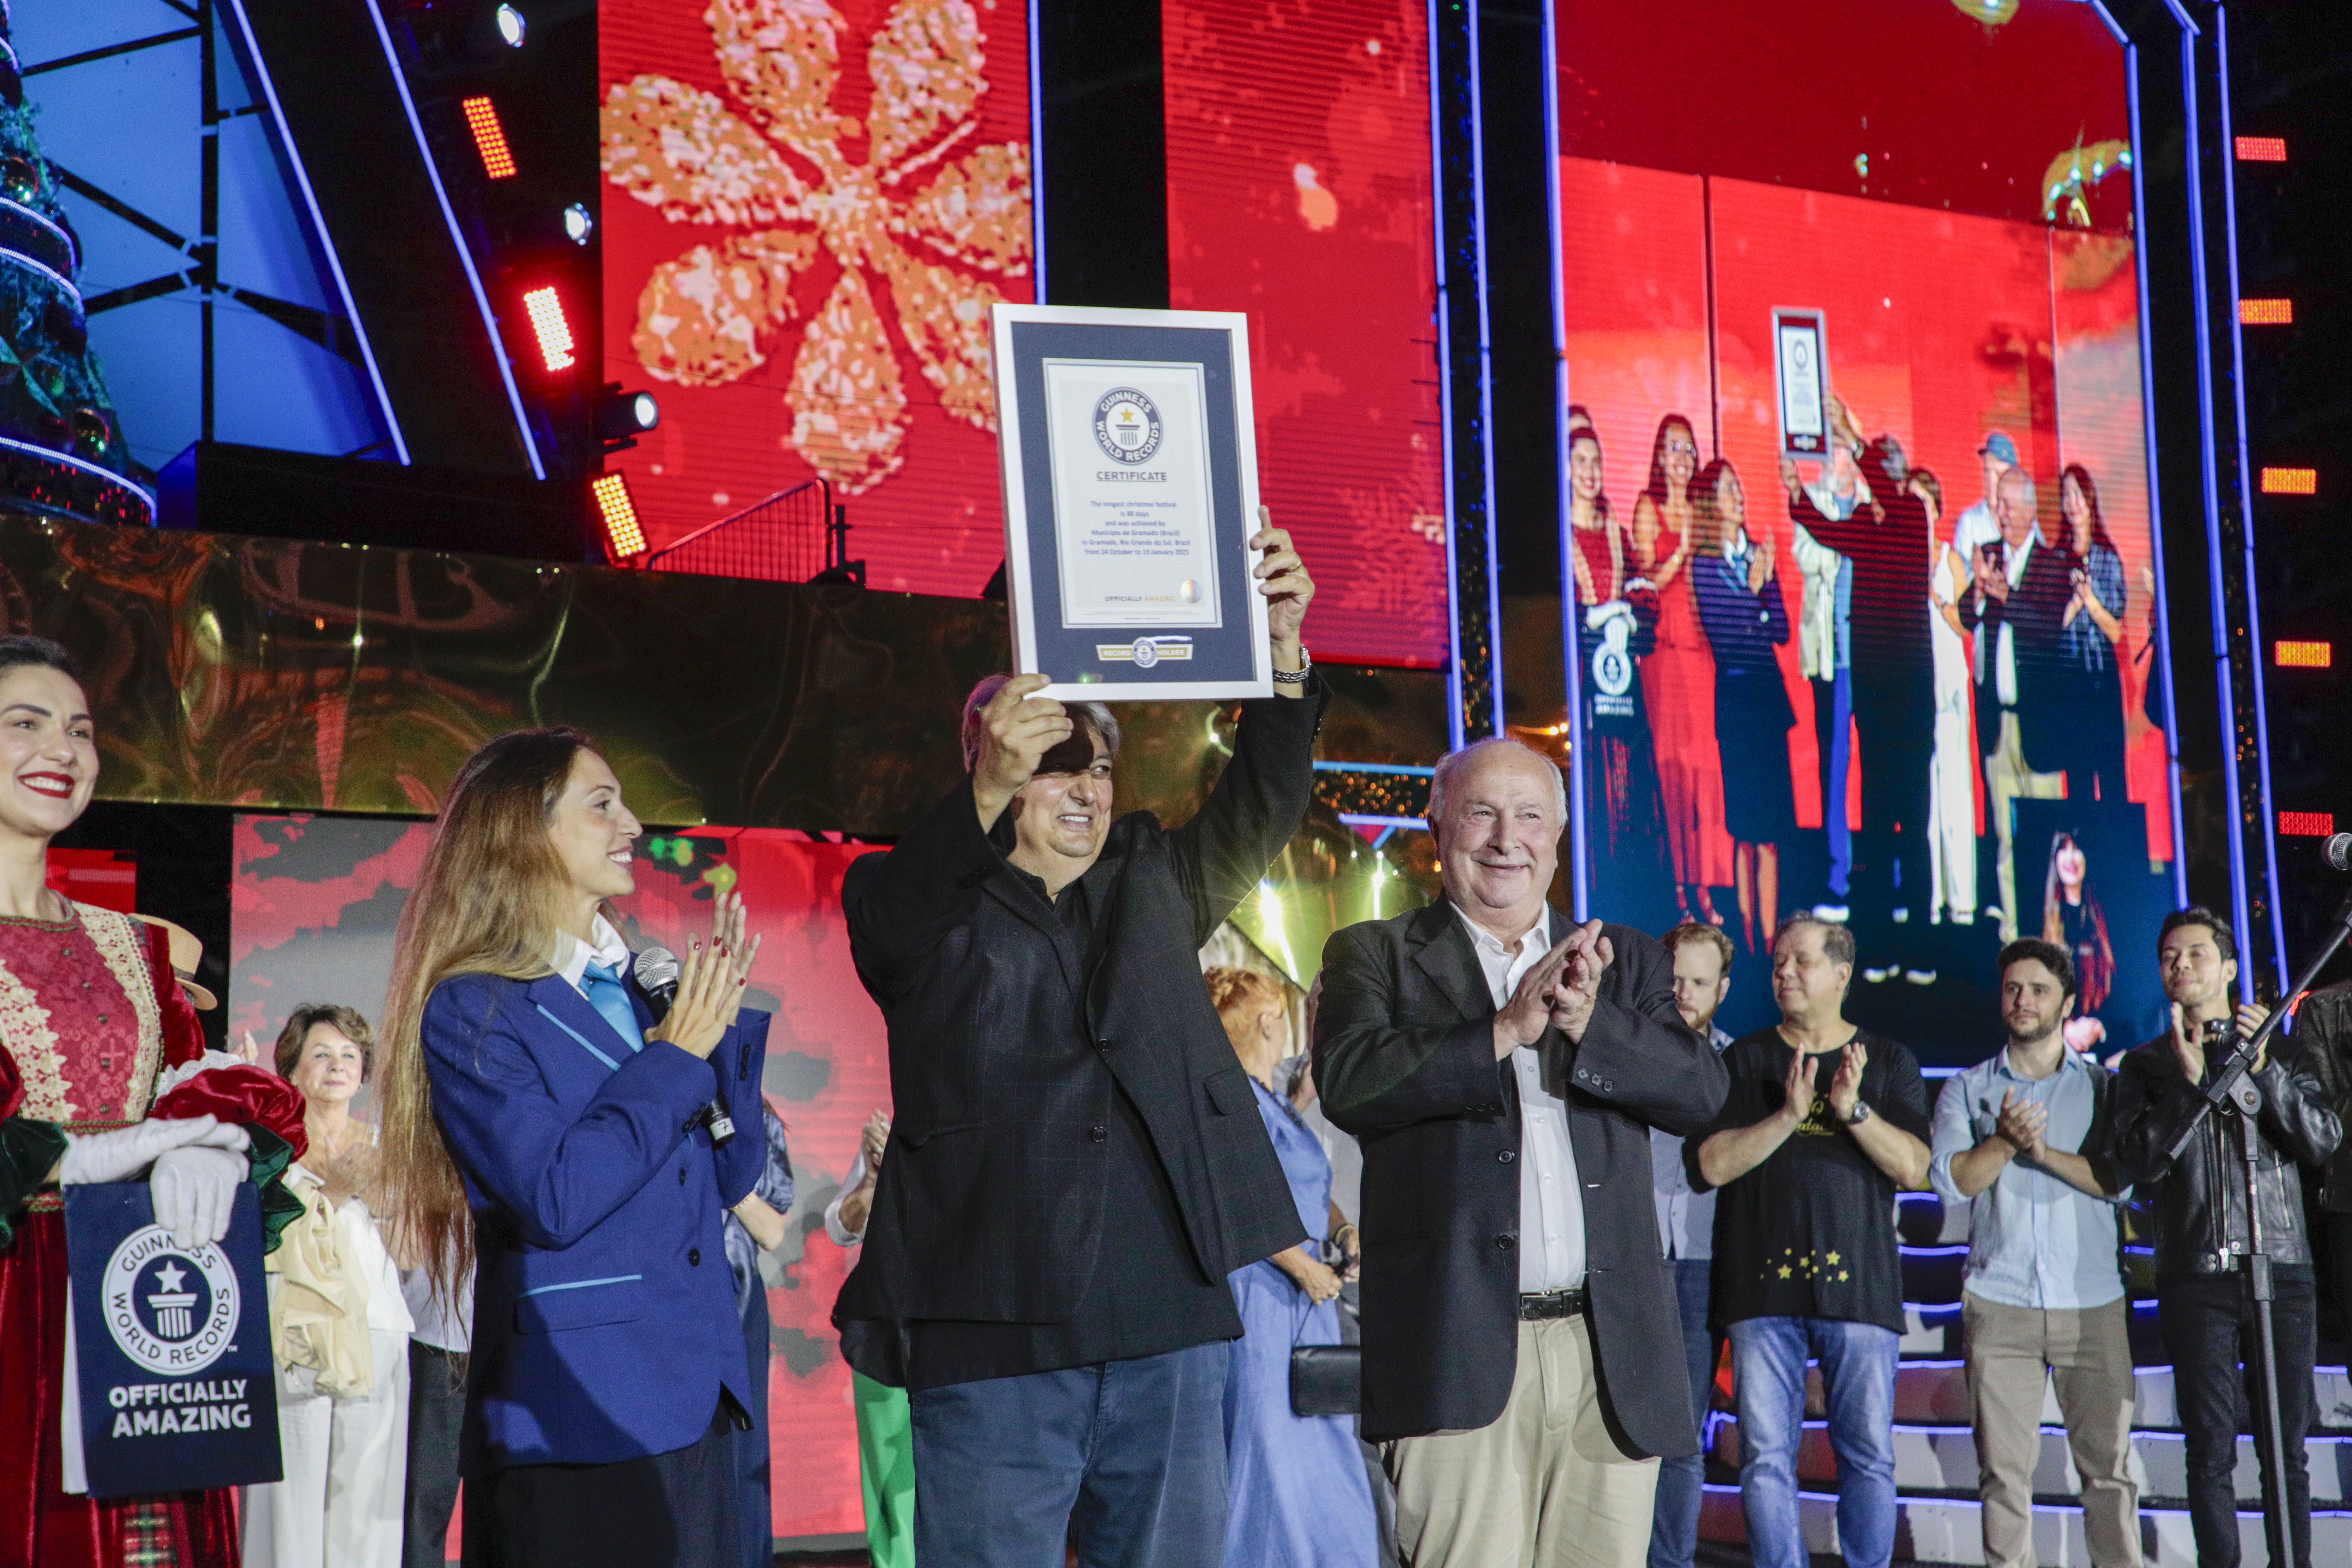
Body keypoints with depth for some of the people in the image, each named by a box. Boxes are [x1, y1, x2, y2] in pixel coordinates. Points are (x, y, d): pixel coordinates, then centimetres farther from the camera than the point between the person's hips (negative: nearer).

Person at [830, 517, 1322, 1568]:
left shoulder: (1154, 882, 18)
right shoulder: (927, 909, 6)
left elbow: (1259, 813, 5)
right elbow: (889, 911, -16)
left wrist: (1281, 651, -12)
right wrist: (991, 792, -34)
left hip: (1169, 1323, 4)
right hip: (993, 1337, -4)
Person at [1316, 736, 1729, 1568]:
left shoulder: (1627, 960, 19)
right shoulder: (1375, 955, 10)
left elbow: (1700, 1088, 4)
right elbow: (1349, 1083, -9)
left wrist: (1586, 1021, -11)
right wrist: (1507, 1029, -13)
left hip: (1611, 1350, 3)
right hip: (1460, 1344, -3)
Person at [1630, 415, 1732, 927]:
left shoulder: (1701, 513, 17)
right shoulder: (1648, 508, 3)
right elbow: (1646, 580, -6)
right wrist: (1680, 553, -19)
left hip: (1703, 643, 5)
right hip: (1665, 644, -5)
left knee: (1707, 758, 0)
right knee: (1672, 756, -6)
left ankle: (1704, 885, 3)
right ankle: (1679, 887, -4)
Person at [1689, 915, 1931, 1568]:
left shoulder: (1888, 1062, 12)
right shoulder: (1745, 1060, 11)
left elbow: (1913, 1168, 1)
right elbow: (1710, 1165, 0)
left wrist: (1855, 1109, -13)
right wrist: (1788, 1115, -12)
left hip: (1857, 1282, 0)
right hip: (1763, 1286, 0)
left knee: (1869, 1456, 0)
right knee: (1766, 1456, -2)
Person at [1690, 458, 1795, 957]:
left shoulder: (1761, 556, 12)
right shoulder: (1704, 565, -3)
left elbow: (1782, 630, 6)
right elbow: (1719, 636, -10)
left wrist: (1764, 588, -9)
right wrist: (1751, 590, -13)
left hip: (1769, 693, 5)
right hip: (1731, 696, -5)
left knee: (1770, 827, 4)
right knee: (1742, 826, -3)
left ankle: (1770, 938, 7)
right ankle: (1748, 937, 2)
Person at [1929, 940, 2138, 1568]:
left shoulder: (2103, 1087, 11)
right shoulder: (1967, 1090, 12)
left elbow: (2120, 1179, -2)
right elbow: (1951, 1180, -2)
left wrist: (2045, 1151, -13)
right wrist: (2005, 1141, -18)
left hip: (2093, 1304, 0)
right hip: (1998, 1306, 0)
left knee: (2108, 1463, -3)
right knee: (2003, 1469, -2)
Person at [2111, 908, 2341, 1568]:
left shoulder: (2281, 1051, 13)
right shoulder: (2146, 1064, 11)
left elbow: (2323, 1142, 0)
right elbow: (2140, 1163, -2)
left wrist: (2265, 1068, -10)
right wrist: (2187, 1079, -10)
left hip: (2282, 1271, 1)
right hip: (2197, 1279, 0)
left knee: (2287, 1450, 1)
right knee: (2211, 1451, -2)